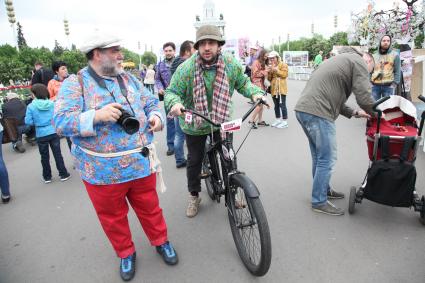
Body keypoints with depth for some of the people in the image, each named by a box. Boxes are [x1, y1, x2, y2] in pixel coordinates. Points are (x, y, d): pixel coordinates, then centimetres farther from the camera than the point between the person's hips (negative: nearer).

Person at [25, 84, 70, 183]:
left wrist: (36, 122, 10)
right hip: (54, 132, 1)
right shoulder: (52, 103, -4)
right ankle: (63, 174, 13)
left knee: (44, 156, 12)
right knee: (57, 154, 7)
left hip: (41, 135, -1)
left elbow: (28, 121, -8)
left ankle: (47, 177, 23)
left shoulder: (31, 106, -8)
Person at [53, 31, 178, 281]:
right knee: (113, 217, 15)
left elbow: (152, 102, 14)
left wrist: (156, 117, -8)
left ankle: (161, 241, 41)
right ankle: (126, 253, 40)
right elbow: (62, 122, -14)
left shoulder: (129, 78, 9)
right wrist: (97, 115, -28)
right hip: (103, 171, -2)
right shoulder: (75, 84, -6)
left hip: (141, 163, 3)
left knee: (150, 208, 17)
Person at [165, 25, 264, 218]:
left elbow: (243, 83, 4)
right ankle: (194, 196, 35)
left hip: (222, 121, 2)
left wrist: (255, 93, -16)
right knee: (194, 161, 11)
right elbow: (171, 92, -15)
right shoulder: (186, 68, -20)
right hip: (194, 124, -1)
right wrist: (175, 103, -38)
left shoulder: (231, 64, -12)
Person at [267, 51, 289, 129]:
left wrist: (276, 70, -17)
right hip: (274, 88, 6)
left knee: (282, 105, -8)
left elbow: (285, 74, -13)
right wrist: (269, 72, -5)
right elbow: (269, 78, 13)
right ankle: (278, 120, 22)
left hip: (281, 88, -6)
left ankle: (285, 122, -5)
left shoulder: (283, 65, 1)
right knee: (276, 105, 12)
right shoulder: (270, 66, 18)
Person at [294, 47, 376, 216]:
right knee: (327, 159, 1)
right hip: (317, 113, -10)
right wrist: (376, 113, 11)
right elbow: (364, 97, -8)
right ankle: (319, 202, 12)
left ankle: (323, 190, 36)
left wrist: (354, 112, 22)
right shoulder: (359, 62, 2)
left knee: (318, 156, 21)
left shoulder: (343, 59, 31)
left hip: (302, 109, 10)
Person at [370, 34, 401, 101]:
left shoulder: (395, 55, 7)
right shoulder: (374, 56, 14)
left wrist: (394, 83, -8)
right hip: (375, 85, 2)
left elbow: (397, 72, 2)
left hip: (388, 86, -2)